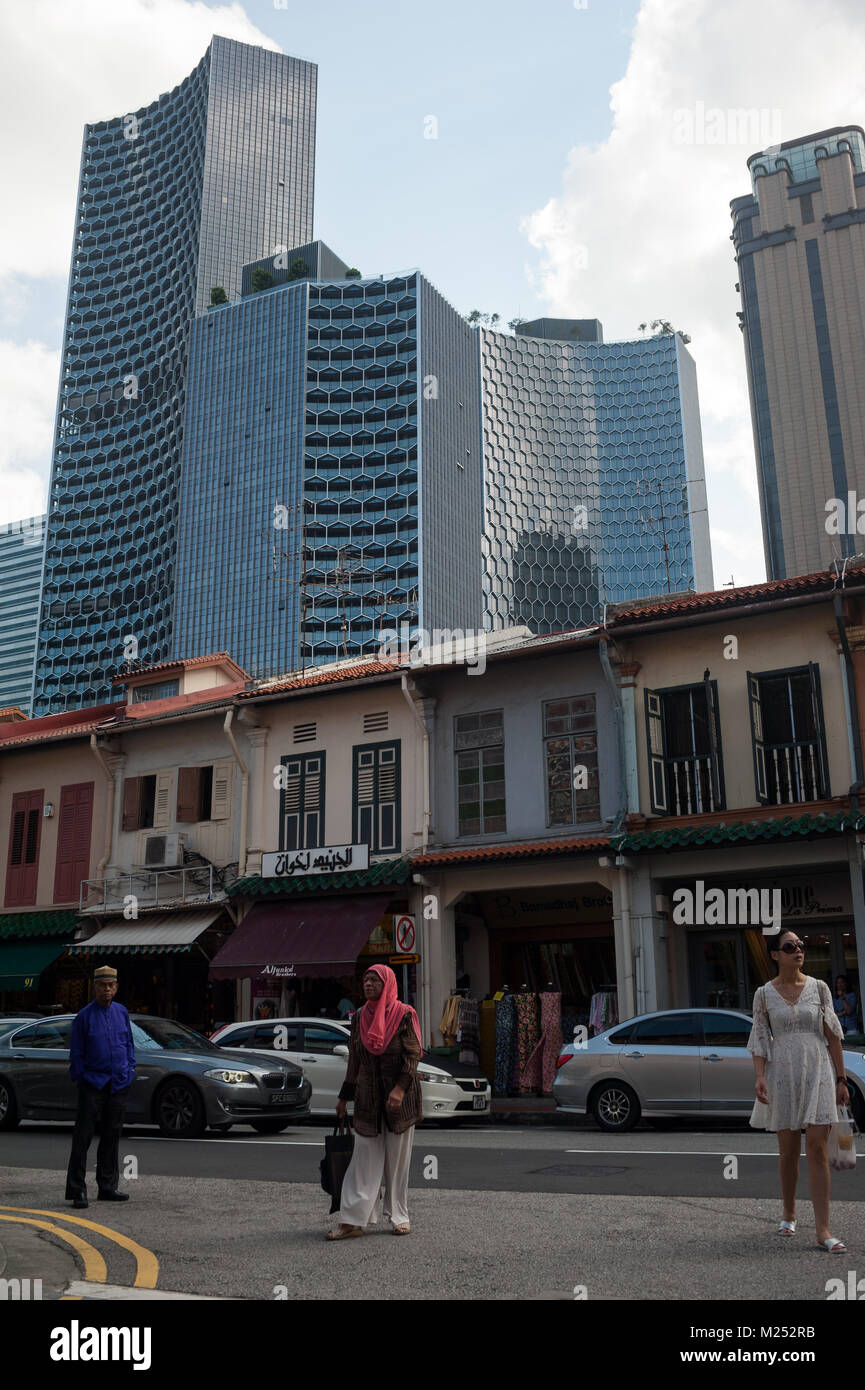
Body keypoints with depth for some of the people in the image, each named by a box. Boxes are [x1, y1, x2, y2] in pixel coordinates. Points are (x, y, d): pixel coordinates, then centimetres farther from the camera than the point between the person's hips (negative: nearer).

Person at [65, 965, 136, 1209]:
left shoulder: (121, 1012, 8)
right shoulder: (84, 1016, -5)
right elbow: (76, 1052, -1)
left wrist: (130, 1070, 9)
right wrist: (80, 1078, -4)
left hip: (118, 1084, 4)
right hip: (93, 1084, -4)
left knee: (111, 1136, 10)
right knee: (83, 1136, -5)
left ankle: (107, 1187, 19)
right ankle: (77, 1190, 2)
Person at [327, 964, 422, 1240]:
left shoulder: (404, 1015, -5)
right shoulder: (359, 1017, 8)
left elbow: (413, 1055, -10)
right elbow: (354, 1060, 15)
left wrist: (400, 1088, -21)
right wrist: (344, 1097, 15)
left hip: (400, 1096, -3)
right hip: (367, 1098, 3)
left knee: (398, 1160, 5)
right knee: (364, 1159, 1)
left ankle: (399, 1216, 16)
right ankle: (353, 1220, 2)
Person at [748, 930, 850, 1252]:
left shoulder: (819, 988, 3)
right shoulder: (764, 994, 2)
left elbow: (833, 1036, 4)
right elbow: (759, 1039, 2)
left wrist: (841, 1079, 2)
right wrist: (759, 1077, -9)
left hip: (818, 1072, 0)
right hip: (782, 1074, 0)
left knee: (818, 1149, -6)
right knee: (788, 1150, 8)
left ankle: (823, 1231, -5)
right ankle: (789, 1216, 28)